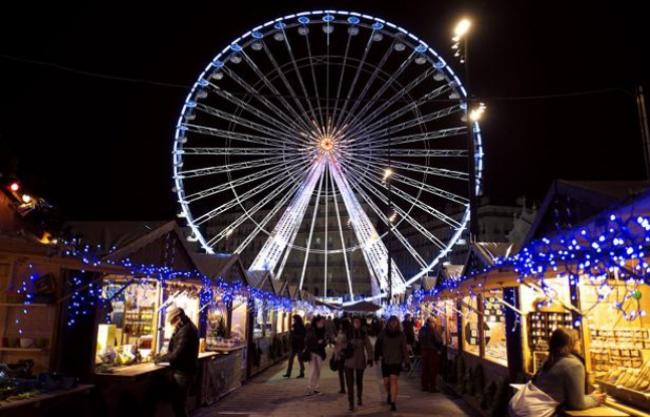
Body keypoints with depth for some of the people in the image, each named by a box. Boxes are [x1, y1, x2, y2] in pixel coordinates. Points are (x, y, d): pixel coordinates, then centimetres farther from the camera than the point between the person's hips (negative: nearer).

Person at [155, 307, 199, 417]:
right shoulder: (188, 328, 11)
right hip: (185, 370, 10)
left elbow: (176, 354, -24)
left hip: (182, 372, -10)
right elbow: (176, 349, 16)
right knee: (177, 400, 19)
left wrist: (159, 359, -13)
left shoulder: (185, 331, -22)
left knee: (178, 402, -2)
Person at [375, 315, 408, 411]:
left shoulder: (401, 334, -3)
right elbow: (377, 346, 0)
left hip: (396, 361, -1)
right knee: (386, 381, 9)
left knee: (394, 381, -11)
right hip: (385, 361, 1)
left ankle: (393, 403, -5)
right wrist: (376, 357, -3)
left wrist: (405, 358, -9)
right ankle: (389, 394, 40)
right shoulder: (383, 333, -4)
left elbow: (404, 347, 0)